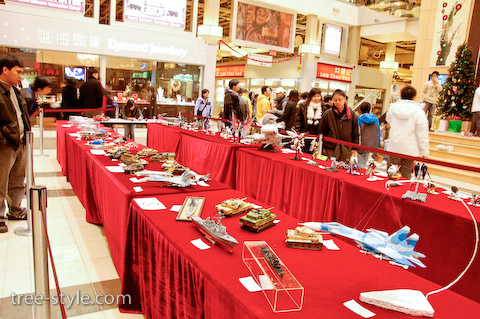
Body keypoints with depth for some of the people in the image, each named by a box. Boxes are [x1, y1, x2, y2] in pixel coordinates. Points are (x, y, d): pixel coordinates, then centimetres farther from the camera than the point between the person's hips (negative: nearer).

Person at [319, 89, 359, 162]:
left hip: (346, 150, 1)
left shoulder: (352, 114, 2)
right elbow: (321, 132, 3)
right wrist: (323, 147, 1)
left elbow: (355, 134, 8)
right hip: (331, 149, -1)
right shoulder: (327, 114, -2)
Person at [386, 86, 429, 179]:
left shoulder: (393, 107, -1)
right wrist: (425, 152, 0)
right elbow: (422, 136, -7)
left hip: (393, 148, 2)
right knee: (406, 177, 6)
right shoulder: (419, 112, -9)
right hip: (410, 150, -2)